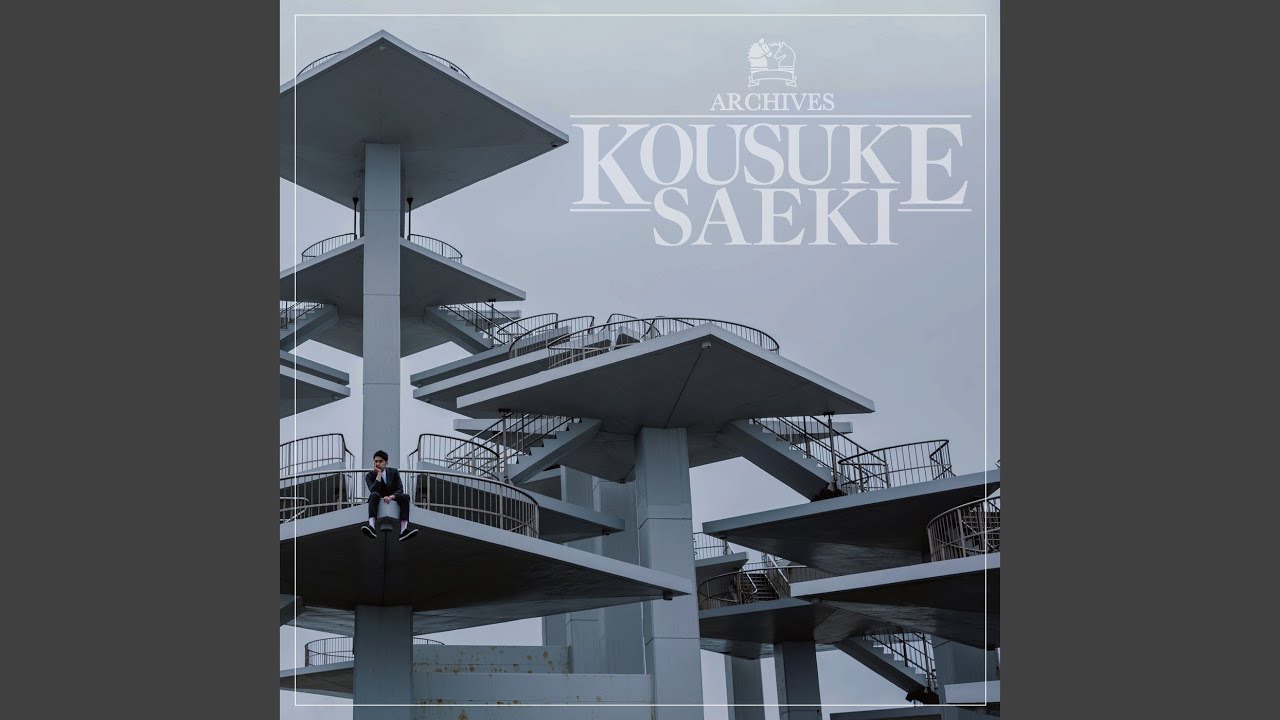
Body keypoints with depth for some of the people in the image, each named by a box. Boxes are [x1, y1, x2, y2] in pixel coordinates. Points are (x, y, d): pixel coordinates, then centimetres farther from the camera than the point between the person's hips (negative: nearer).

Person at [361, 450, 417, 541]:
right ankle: (372, 527, -58)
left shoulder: (394, 472, 6)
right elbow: (373, 490, -18)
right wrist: (378, 474, -18)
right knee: (374, 495, -35)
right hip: (378, 501, -1)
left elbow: (400, 489, -4)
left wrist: (391, 497, -23)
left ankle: (403, 530, -48)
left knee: (405, 497, -29)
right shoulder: (369, 475, 1)